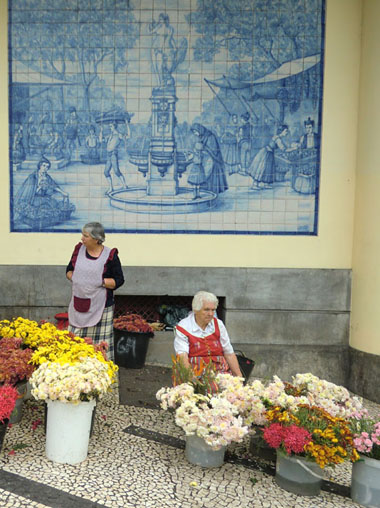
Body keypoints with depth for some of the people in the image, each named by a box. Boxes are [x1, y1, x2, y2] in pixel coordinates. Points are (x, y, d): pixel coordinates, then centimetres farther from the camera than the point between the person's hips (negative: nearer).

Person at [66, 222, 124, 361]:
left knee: (100, 343, 0)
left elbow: (119, 280, -5)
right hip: (79, 304, 5)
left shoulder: (110, 255, -7)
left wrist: (101, 282, -16)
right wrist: (73, 277, -2)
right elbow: (69, 269, 18)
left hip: (99, 306, -4)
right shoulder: (79, 249, 7)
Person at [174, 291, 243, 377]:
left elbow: (229, 354, 14)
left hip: (220, 372, 4)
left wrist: (239, 376, 4)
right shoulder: (183, 327, -2)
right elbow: (182, 357, -13)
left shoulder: (218, 324, 11)